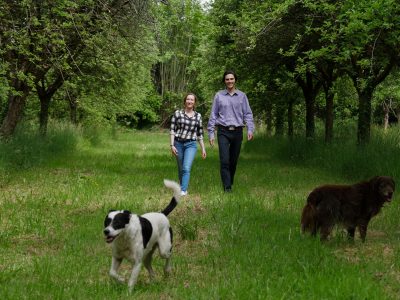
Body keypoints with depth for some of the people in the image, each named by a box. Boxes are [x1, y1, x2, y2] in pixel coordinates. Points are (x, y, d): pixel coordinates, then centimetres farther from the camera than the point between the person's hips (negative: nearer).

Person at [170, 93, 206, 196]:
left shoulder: (198, 116, 6)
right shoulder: (177, 113, 0)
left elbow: (200, 134, 12)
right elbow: (172, 130, -1)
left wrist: (203, 149, 11)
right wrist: (172, 145, -8)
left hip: (191, 144, 0)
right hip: (178, 143, 1)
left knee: (186, 168, -16)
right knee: (181, 169, 9)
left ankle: (183, 190, -17)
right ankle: (183, 186, 27)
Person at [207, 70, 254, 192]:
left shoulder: (242, 96, 7)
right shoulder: (219, 96, 5)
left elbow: (248, 114, 6)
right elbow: (213, 115, 7)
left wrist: (250, 129, -8)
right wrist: (211, 133, 3)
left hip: (237, 131, 1)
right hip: (223, 132, -1)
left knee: (234, 160, 8)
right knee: (224, 161, -10)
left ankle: (230, 183, 23)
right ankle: (227, 187, -10)